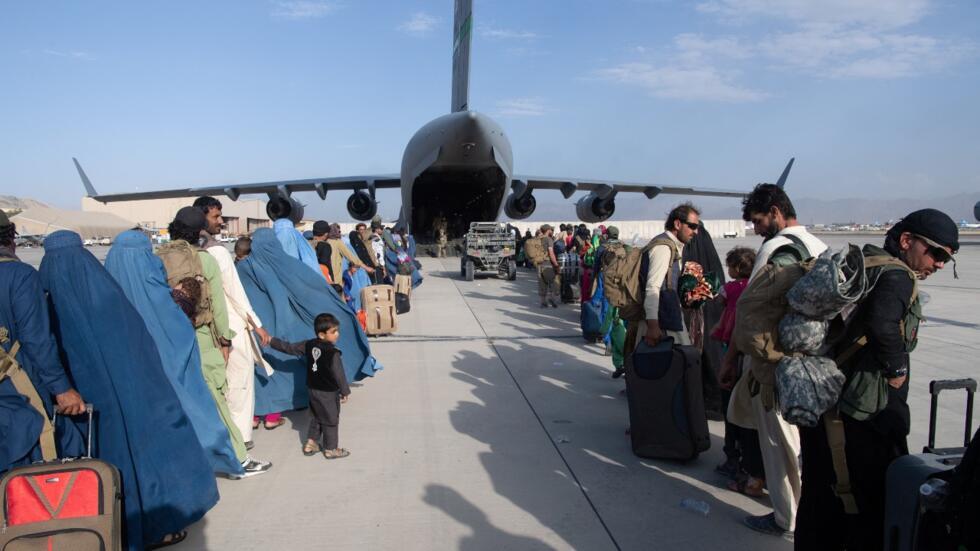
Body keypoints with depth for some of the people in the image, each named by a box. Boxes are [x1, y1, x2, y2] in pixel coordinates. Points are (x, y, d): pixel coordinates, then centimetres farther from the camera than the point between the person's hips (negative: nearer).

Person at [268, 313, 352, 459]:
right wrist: (345, 391, -11)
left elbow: (289, 348, 5)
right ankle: (331, 449, 16)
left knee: (315, 417, 23)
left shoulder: (309, 345, -3)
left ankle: (311, 444, 30)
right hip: (328, 392, -7)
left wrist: (272, 341, 18)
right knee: (330, 420, 7)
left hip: (312, 389, 7)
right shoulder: (332, 353, -24)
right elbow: (338, 374, -22)